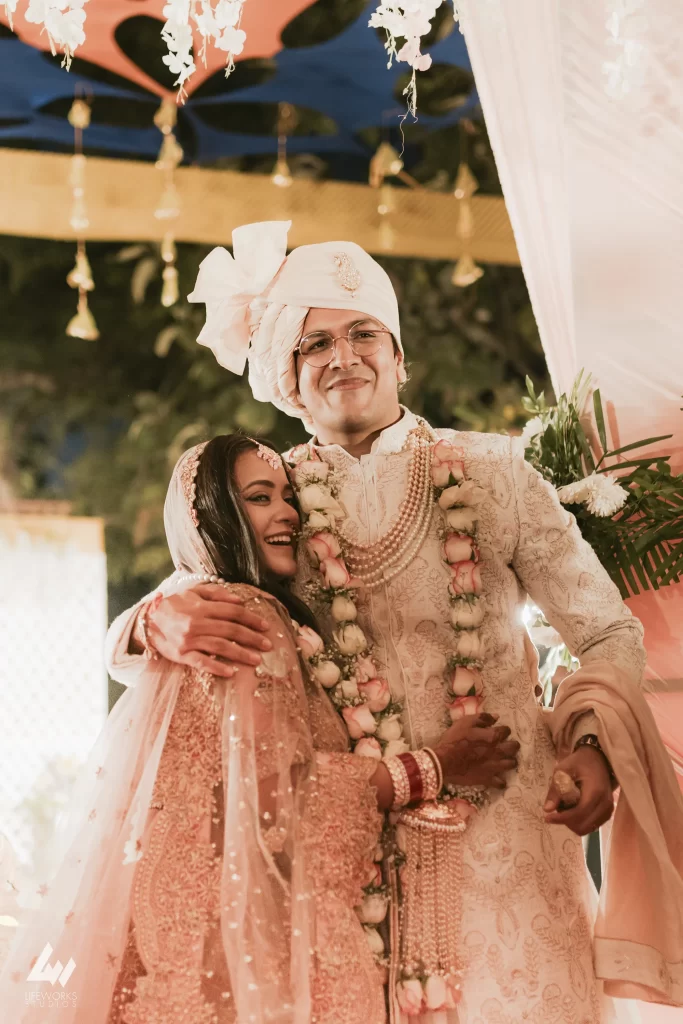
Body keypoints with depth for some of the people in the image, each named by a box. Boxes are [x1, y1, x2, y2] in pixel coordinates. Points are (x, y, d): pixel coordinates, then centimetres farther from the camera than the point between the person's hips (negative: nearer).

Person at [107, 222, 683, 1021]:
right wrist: (156, 622, -16)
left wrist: (593, 747, -14)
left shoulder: (489, 472, 1)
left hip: (504, 838, -1)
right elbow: (124, 650, 7)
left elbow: (609, 632, 4)